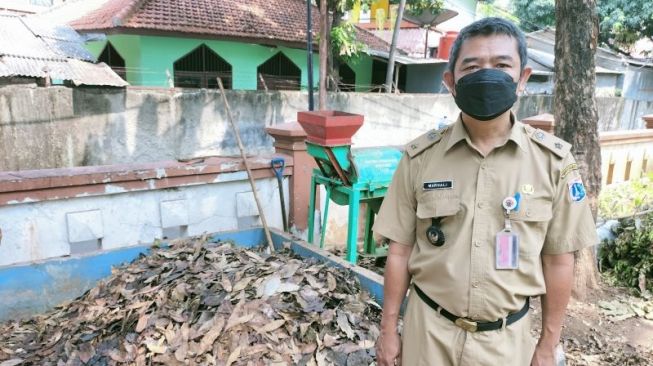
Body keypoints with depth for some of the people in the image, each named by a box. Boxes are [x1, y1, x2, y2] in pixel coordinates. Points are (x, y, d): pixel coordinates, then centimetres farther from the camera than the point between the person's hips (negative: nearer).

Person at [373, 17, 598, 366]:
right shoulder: (419, 157, -10)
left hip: (506, 338, 1)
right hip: (428, 329, 0)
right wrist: (389, 330, 1)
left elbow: (558, 261, -1)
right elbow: (400, 250, -4)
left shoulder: (554, 160, -9)